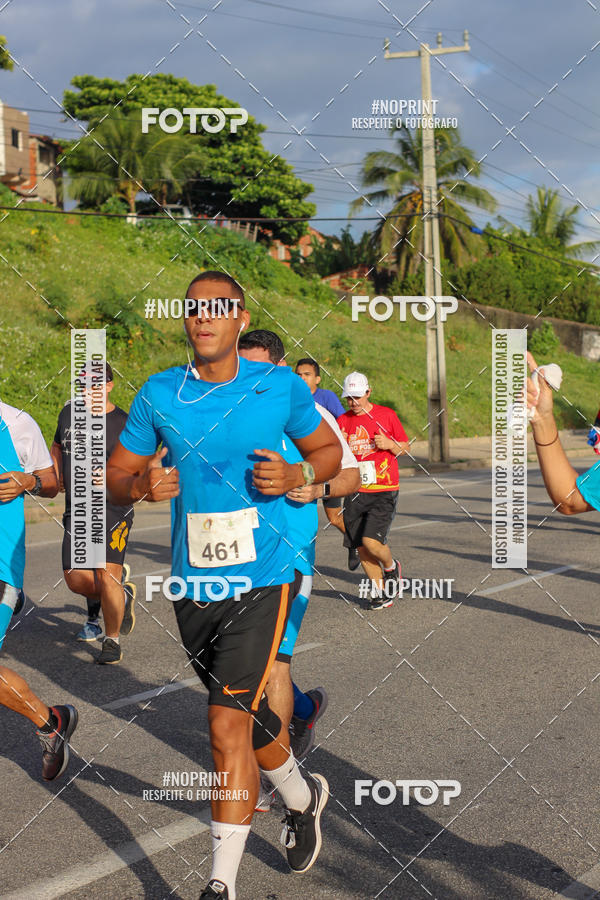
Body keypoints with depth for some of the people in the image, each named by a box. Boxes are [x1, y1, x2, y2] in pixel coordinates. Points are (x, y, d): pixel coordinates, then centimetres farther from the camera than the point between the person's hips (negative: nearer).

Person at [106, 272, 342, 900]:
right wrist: (142, 485, -17)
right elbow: (116, 474, 7)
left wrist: (298, 476, -11)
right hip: (192, 585, 4)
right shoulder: (159, 395, 1)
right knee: (246, 714, 19)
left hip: (261, 579, -3)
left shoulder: (281, 387, -3)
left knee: (228, 723, -14)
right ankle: (302, 797, 48)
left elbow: (329, 449, 11)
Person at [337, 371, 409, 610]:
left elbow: (405, 448, 8)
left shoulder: (386, 415, 1)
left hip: (383, 491, -4)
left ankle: (390, 566, 16)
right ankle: (380, 593, 18)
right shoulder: (342, 422, 7)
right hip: (355, 492, 4)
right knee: (361, 547, 2)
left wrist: (389, 444, -12)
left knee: (371, 541, -17)